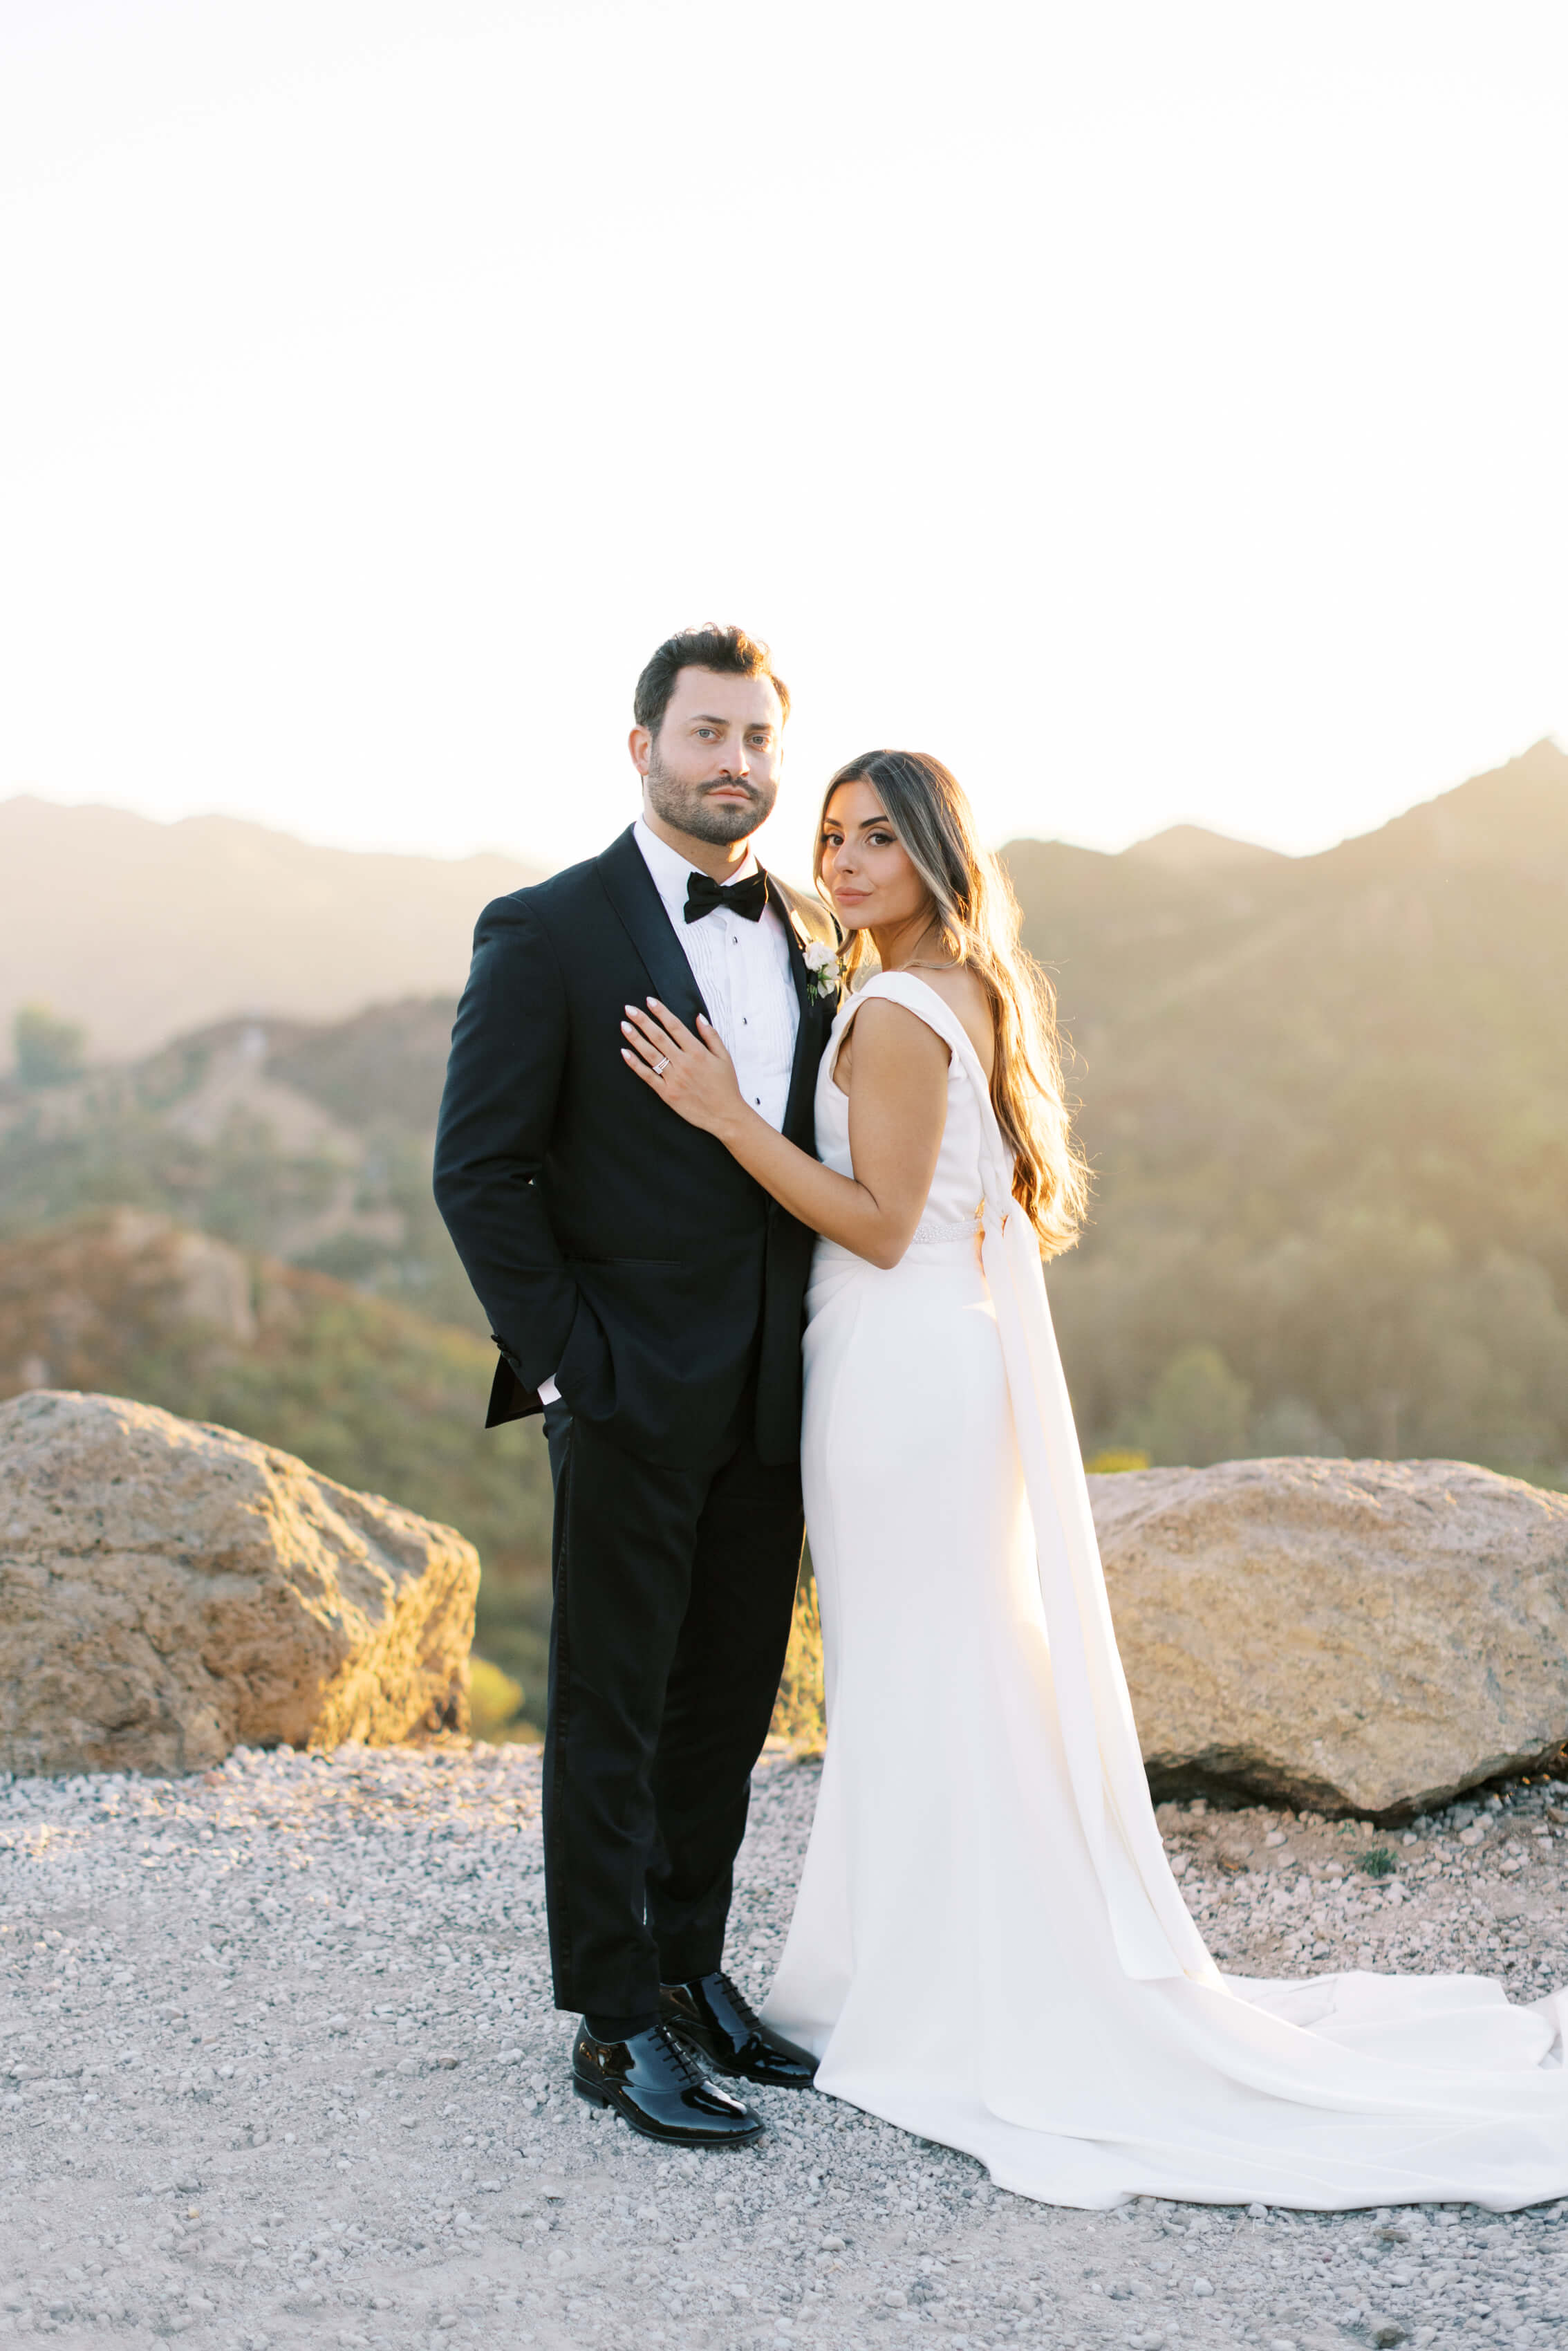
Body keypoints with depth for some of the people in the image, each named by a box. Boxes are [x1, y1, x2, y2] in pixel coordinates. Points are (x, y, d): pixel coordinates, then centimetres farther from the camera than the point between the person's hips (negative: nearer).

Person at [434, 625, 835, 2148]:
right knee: (611, 1717, 4)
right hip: (630, 1397, -6)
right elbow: (478, 1172, -10)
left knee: (729, 1708, 15)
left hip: (770, 1398, 6)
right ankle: (618, 2027, 15)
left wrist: (826, 1359, 7)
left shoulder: (807, 940, 10)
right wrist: (563, 1361, -13)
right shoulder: (546, 934, -8)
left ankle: (690, 1971, 30)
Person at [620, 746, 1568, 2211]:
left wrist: (726, 1115, -20)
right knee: (982, 1674, 16)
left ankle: (945, 2018, 11)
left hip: (901, 1374, -10)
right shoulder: (977, 994, 13)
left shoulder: (894, 1018, -16)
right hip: (966, 1354, 10)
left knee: (914, 1689, 0)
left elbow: (880, 1225, -18)